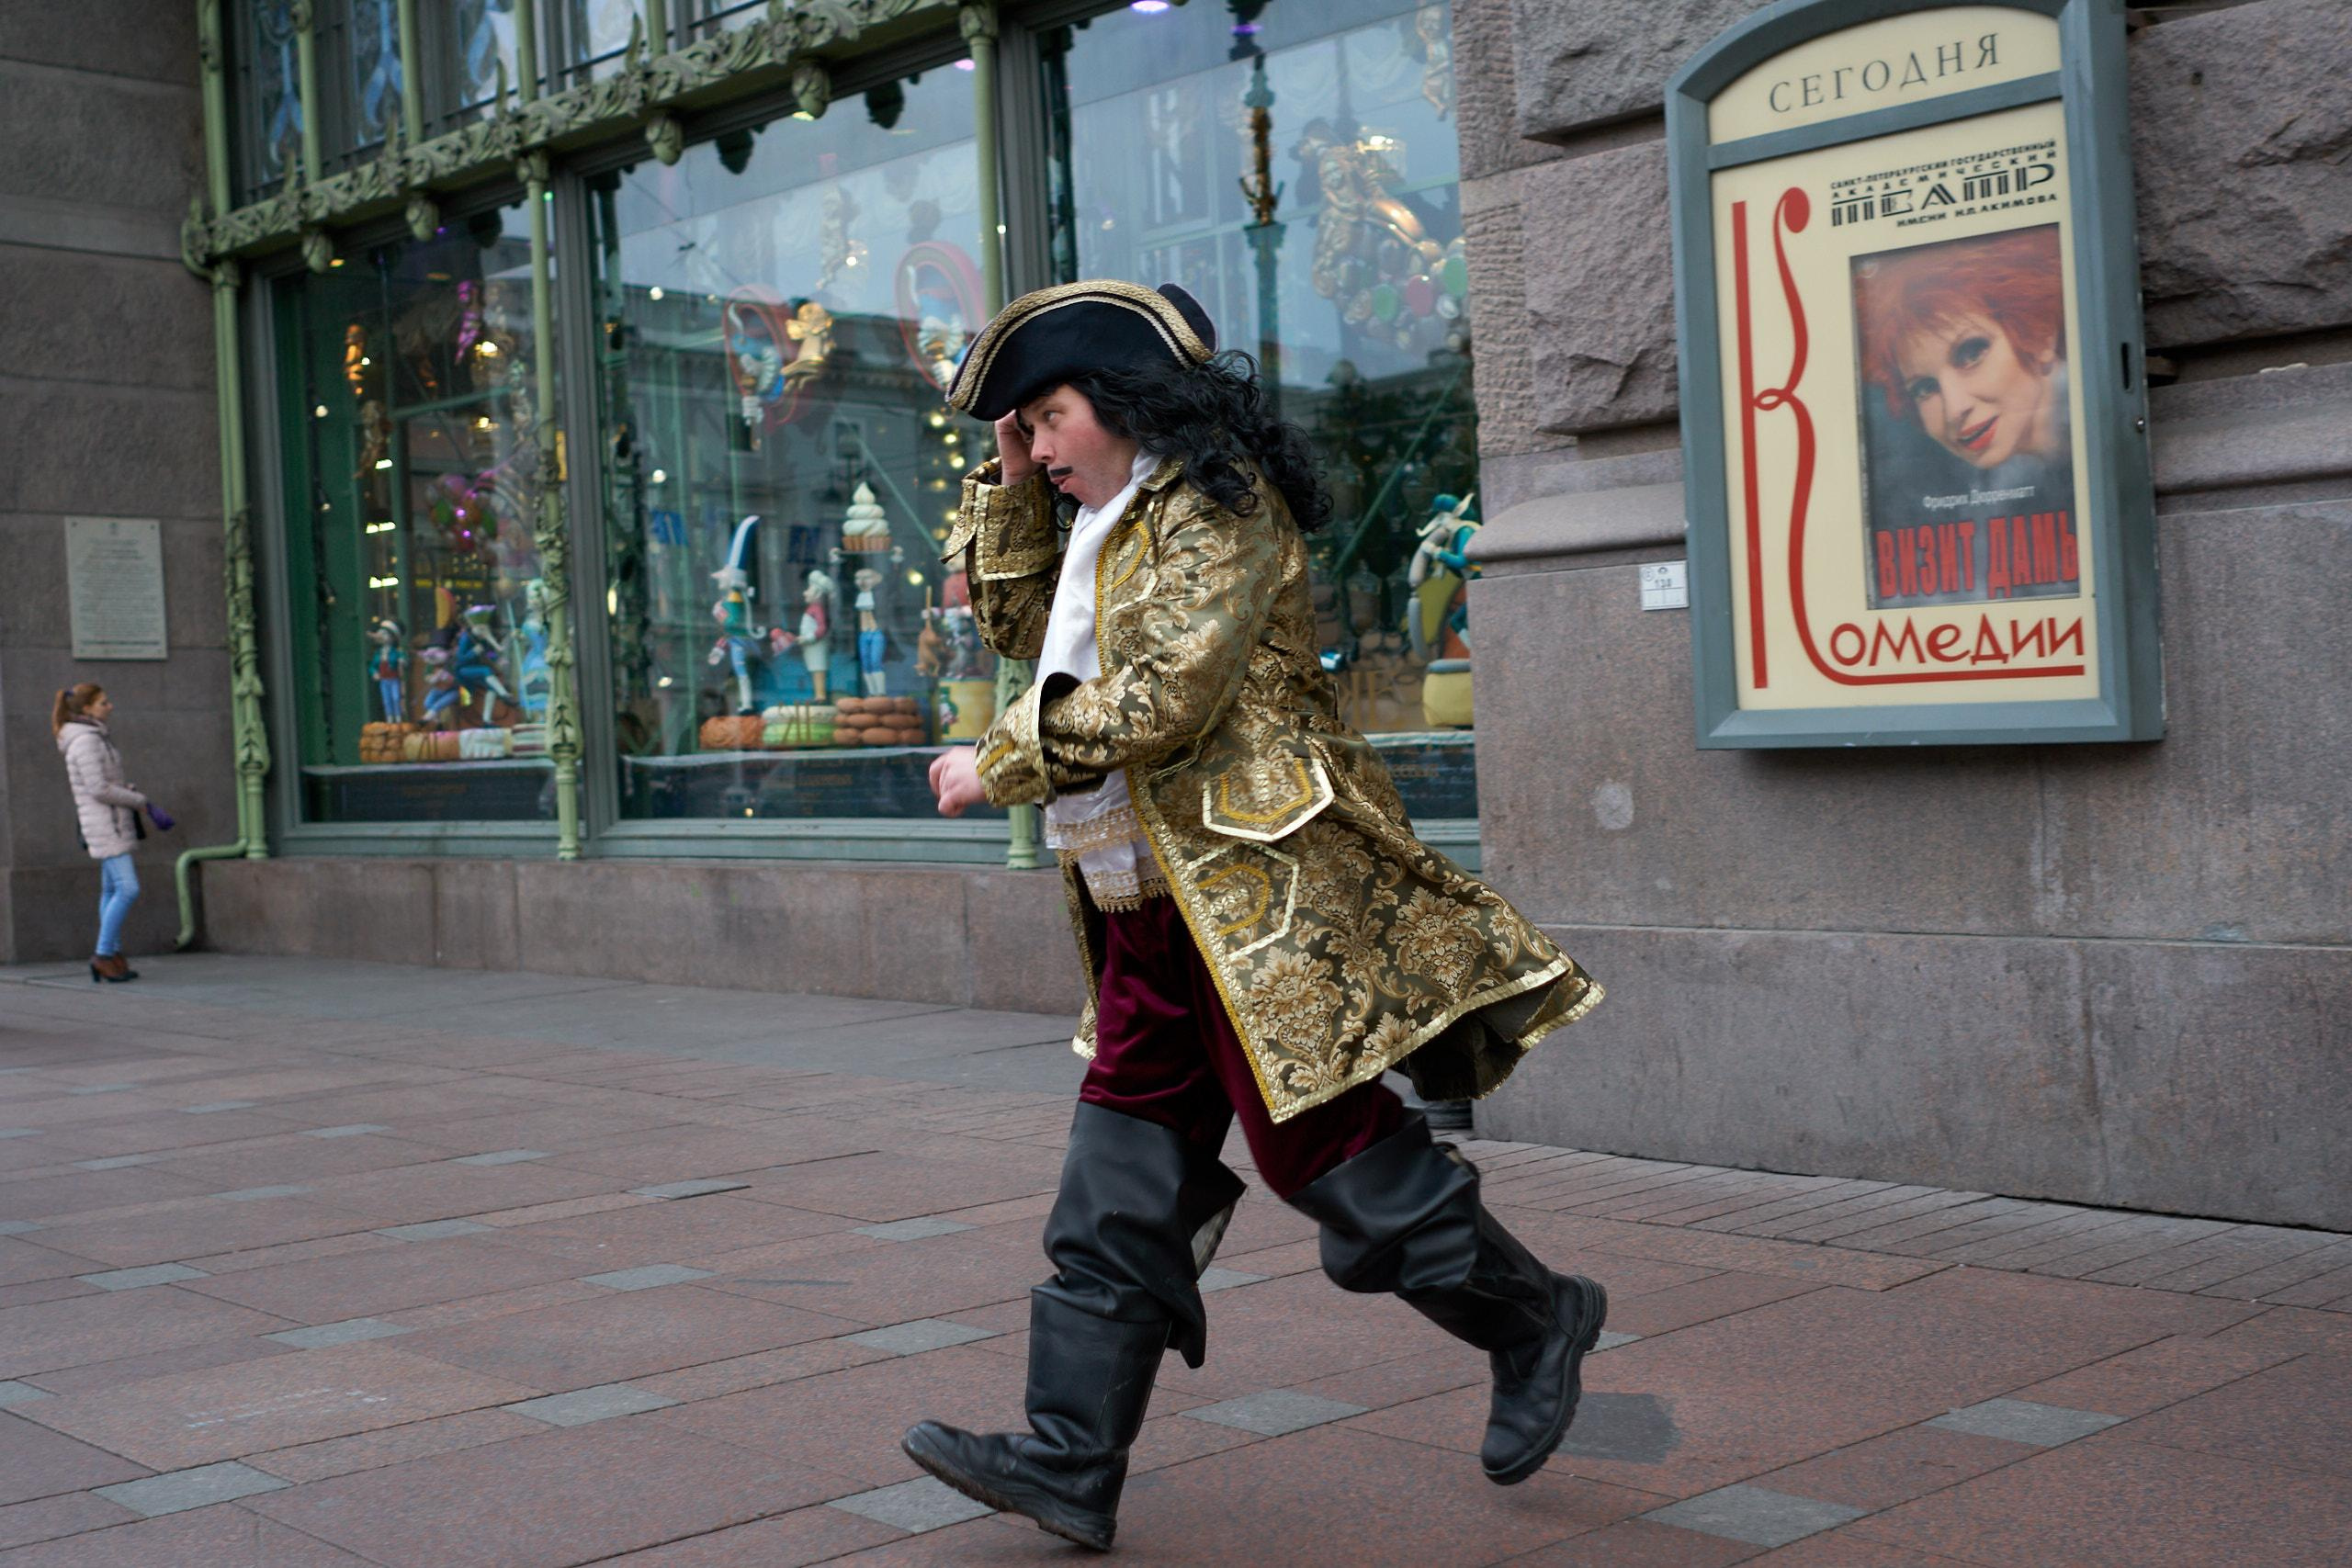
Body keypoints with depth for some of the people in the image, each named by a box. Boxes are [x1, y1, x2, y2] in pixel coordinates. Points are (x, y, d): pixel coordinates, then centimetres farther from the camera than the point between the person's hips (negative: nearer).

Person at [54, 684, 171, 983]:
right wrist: (144, 804, -15)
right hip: (105, 825, -10)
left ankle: (114, 958, 10)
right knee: (128, 889, -12)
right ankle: (104, 955, -7)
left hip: (113, 823, 10)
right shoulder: (85, 740, -15)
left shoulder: (93, 738, 16)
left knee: (112, 891, 9)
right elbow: (99, 788, -20)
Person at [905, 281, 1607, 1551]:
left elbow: (1163, 698, -19)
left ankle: (1535, 1325, 16)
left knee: (1319, 1142, -5)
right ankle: (1068, 1466, 10)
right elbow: (1012, 617, 31)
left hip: (1258, 892, -9)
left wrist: (996, 765, -11)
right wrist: (1007, 482, 18)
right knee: (1118, 1195, 6)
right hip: (1151, 916, 10)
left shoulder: (1214, 506, -10)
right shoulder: (1110, 525, 21)